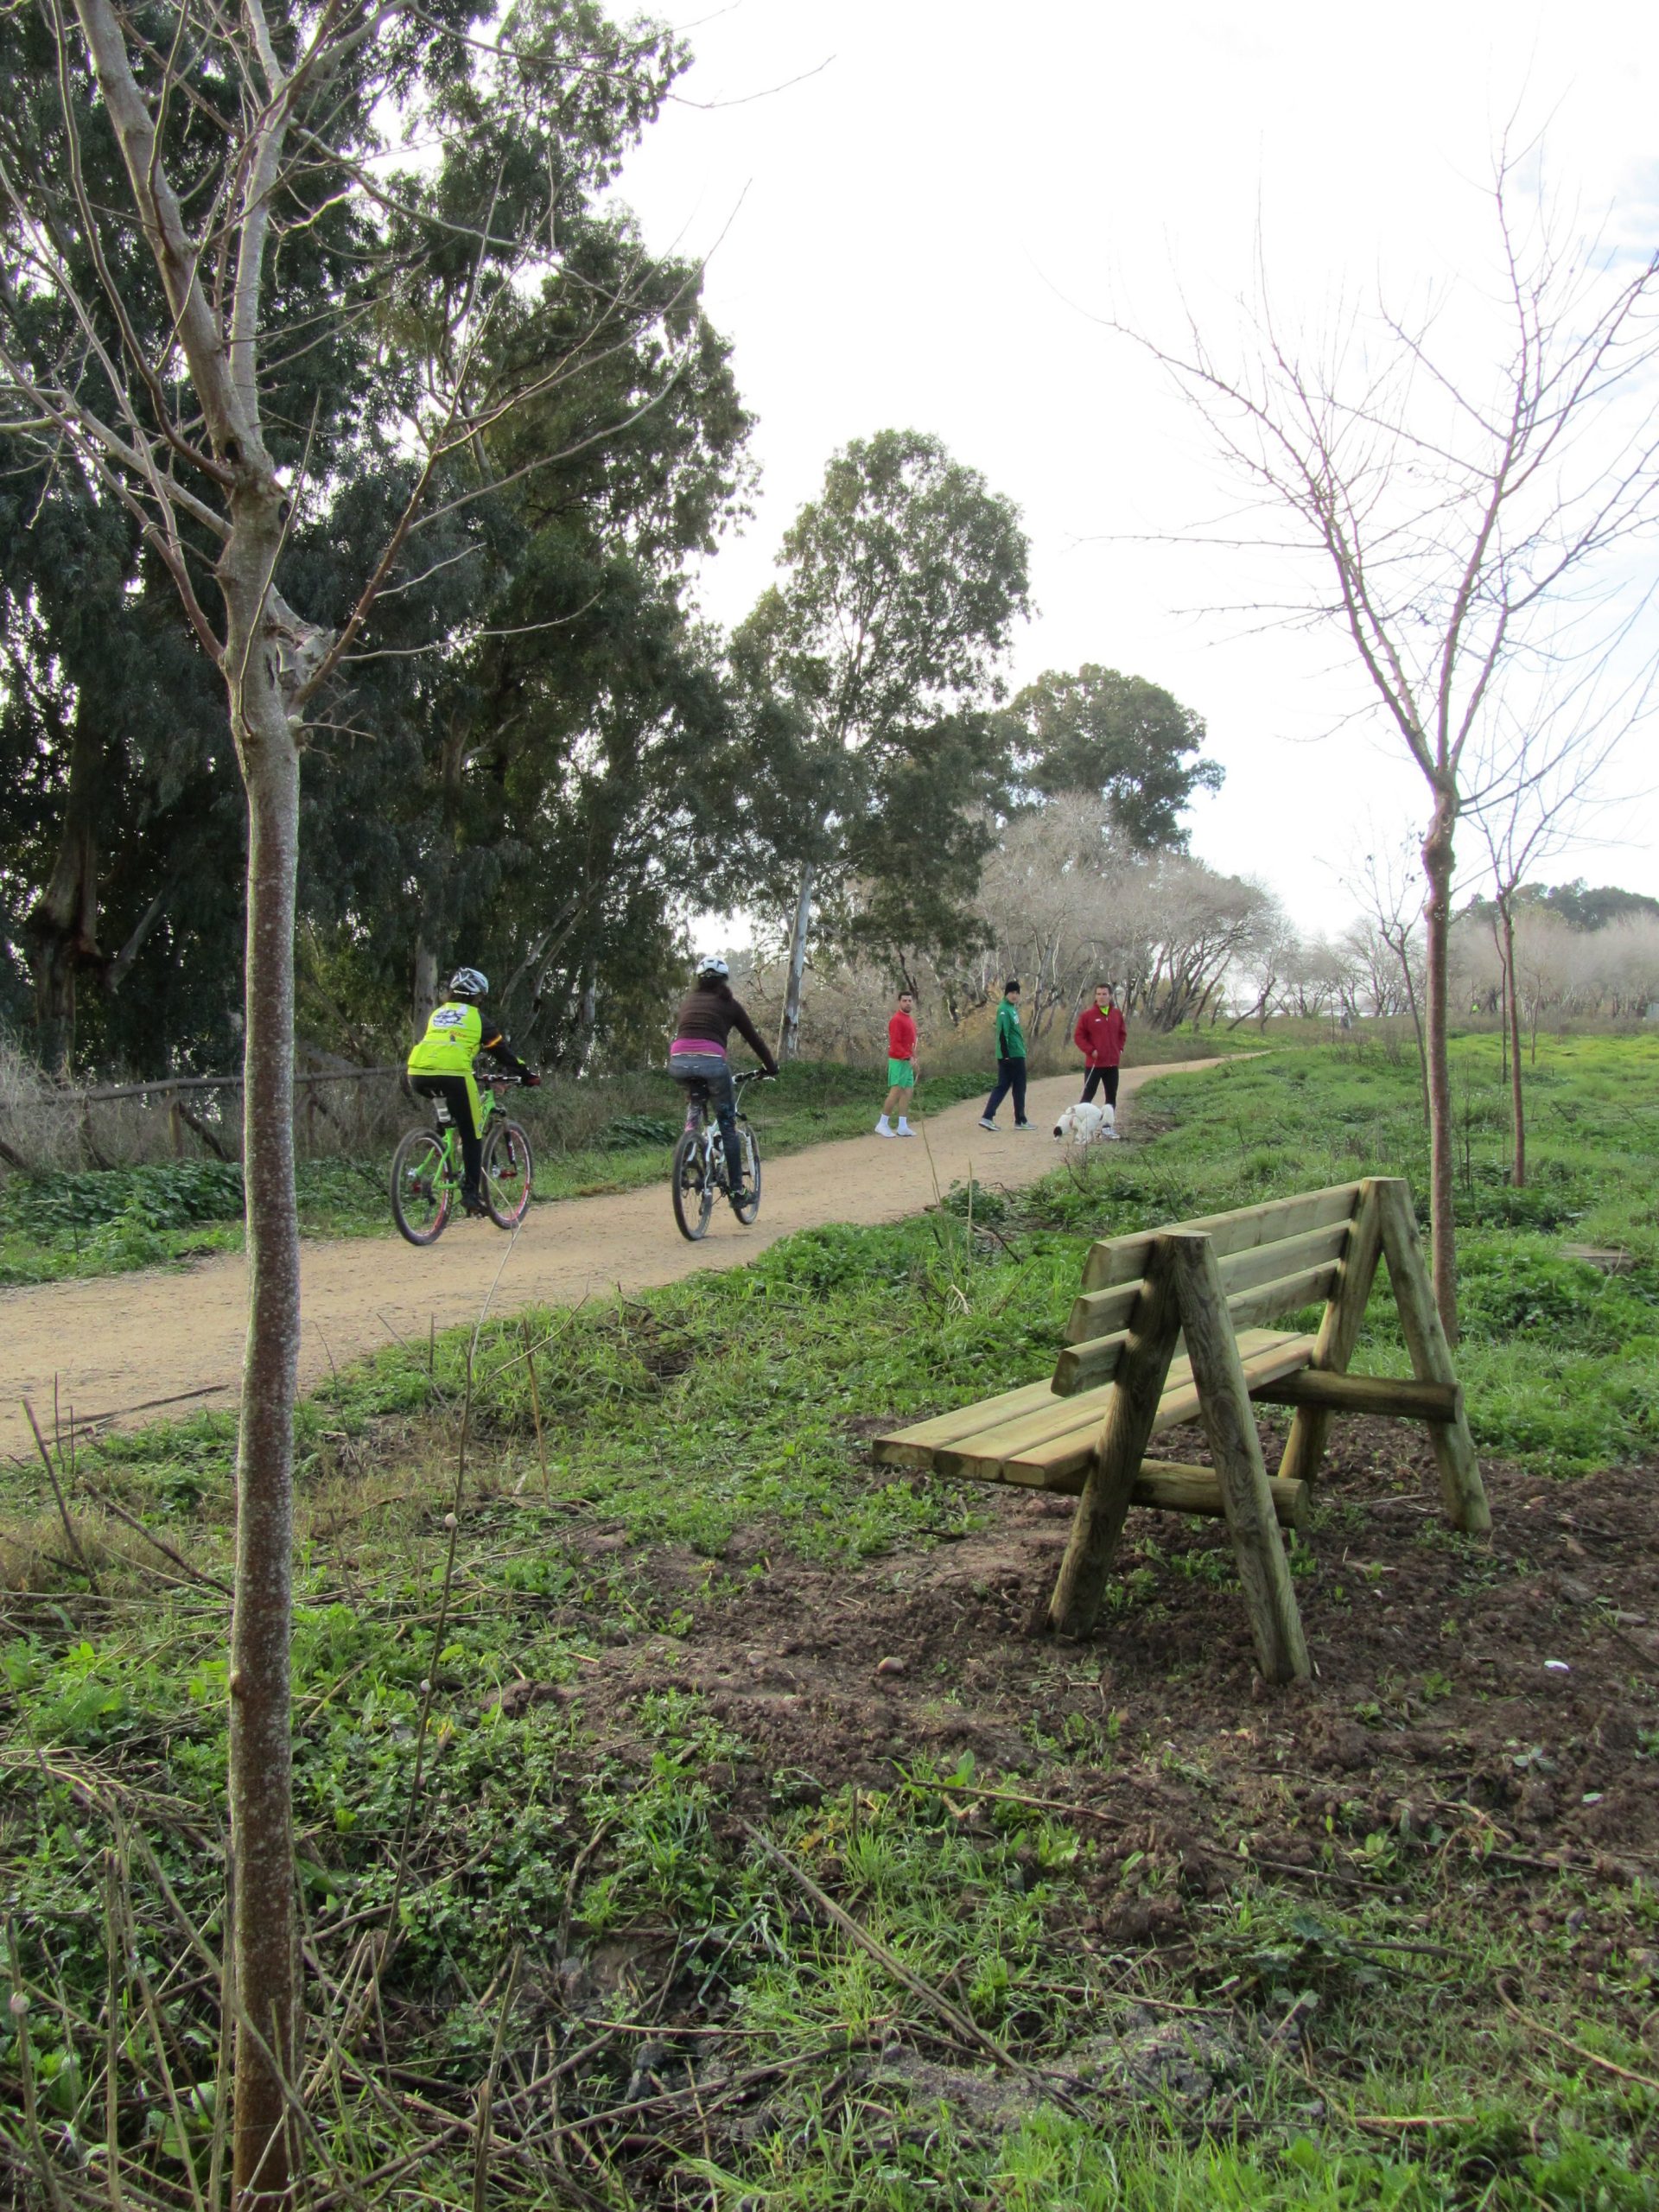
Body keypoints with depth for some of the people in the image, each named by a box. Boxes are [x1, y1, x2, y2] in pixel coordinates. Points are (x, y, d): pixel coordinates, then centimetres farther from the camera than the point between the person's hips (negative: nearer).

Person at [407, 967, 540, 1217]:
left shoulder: (437, 1013, 29)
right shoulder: (476, 1017, 15)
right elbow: (501, 1050, 19)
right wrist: (526, 1075, 28)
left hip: (418, 1075, 5)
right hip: (452, 1075, -5)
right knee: (472, 1136, 6)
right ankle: (471, 1192, 1)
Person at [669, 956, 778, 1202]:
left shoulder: (687, 1001, 26)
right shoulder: (728, 1004, 17)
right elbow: (753, 1038, 22)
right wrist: (771, 1067, 35)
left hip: (678, 1063, 3)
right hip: (711, 1062, -3)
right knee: (728, 1126, 9)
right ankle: (736, 1190, 10)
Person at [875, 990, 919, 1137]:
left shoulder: (910, 1019, 16)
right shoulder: (897, 1020, -14)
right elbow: (895, 1044, -20)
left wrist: (913, 1058, 12)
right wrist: (909, 1058, -26)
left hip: (908, 1061, 9)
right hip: (898, 1061, -9)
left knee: (907, 1092, 6)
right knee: (896, 1092, -9)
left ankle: (902, 1127, 7)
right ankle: (882, 1124, -1)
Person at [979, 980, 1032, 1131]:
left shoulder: (1012, 1008, 14)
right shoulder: (1004, 1010, -15)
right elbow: (1002, 1033, -22)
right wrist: (1006, 1055, -25)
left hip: (1016, 1054, 9)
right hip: (1012, 1055, -9)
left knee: (1002, 1086, 7)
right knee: (1019, 1088, 3)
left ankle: (987, 1117, 1)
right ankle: (1020, 1120, 13)